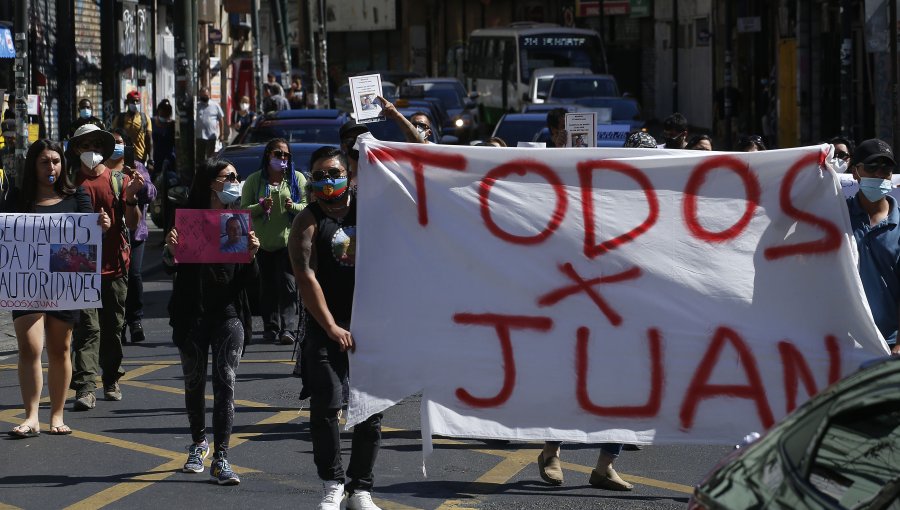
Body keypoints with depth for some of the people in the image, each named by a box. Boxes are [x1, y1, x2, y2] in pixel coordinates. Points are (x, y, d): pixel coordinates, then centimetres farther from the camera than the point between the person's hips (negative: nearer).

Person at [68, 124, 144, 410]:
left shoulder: (119, 180, 5)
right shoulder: (71, 183, 4)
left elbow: (133, 224, 2)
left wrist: (131, 196, -15)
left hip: (115, 265, 2)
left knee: (113, 327, 9)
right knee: (88, 327, -10)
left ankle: (111, 381, 22)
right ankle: (85, 388, -16)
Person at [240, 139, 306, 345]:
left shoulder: (297, 178, 9)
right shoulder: (254, 180, 8)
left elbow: (308, 206, 5)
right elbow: (243, 209, 4)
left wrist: (293, 206, -15)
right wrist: (260, 207, -15)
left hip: (289, 241, -1)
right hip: (263, 243, 1)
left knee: (287, 285, -12)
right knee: (268, 287, 3)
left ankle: (288, 329, -18)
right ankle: (271, 328, 9)